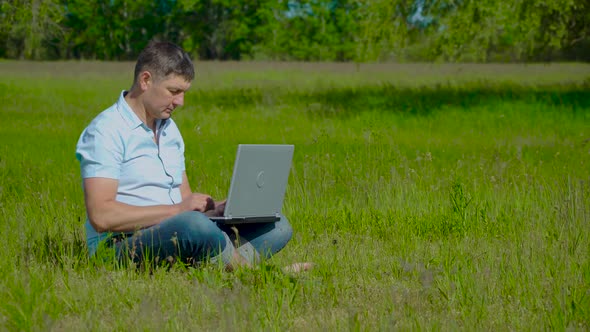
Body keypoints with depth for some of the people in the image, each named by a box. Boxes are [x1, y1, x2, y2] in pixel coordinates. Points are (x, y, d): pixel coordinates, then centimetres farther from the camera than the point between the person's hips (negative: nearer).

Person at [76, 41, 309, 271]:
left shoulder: (169, 129, 19)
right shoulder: (106, 132, -9)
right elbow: (101, 216, -20)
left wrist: (218, 208, 1)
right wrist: (176, 209, -21)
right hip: (121, 246, -9)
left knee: (277, 225, -3)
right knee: (194, 225, -39)